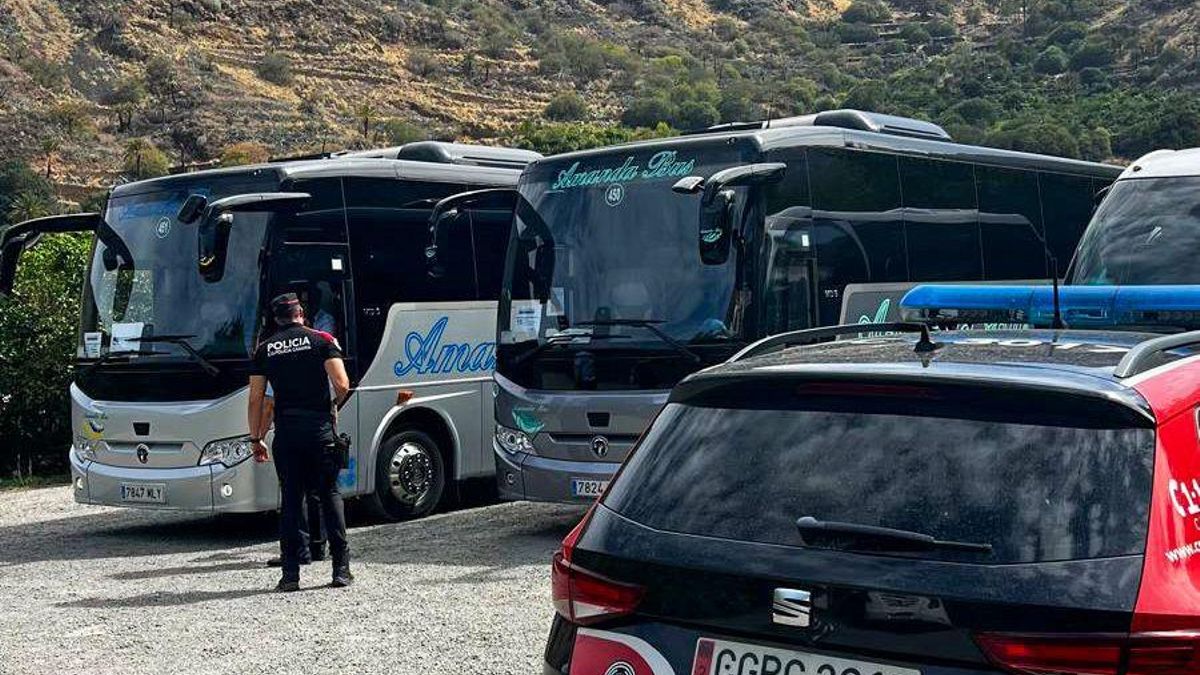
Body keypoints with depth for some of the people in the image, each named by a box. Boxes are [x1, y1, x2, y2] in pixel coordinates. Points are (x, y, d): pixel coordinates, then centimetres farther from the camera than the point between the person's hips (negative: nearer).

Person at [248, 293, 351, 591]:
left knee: (290, 499, 7)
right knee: (330, 494, 6)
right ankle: (341, 568, 4)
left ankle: (291, 573, 4)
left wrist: (255, 439, 15)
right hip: (320, 428, -1)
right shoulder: (322, 340, 4)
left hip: (286, 432, 2)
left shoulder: (265, 349, 10)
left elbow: (255, 399, 8)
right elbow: (342, 385, -7)